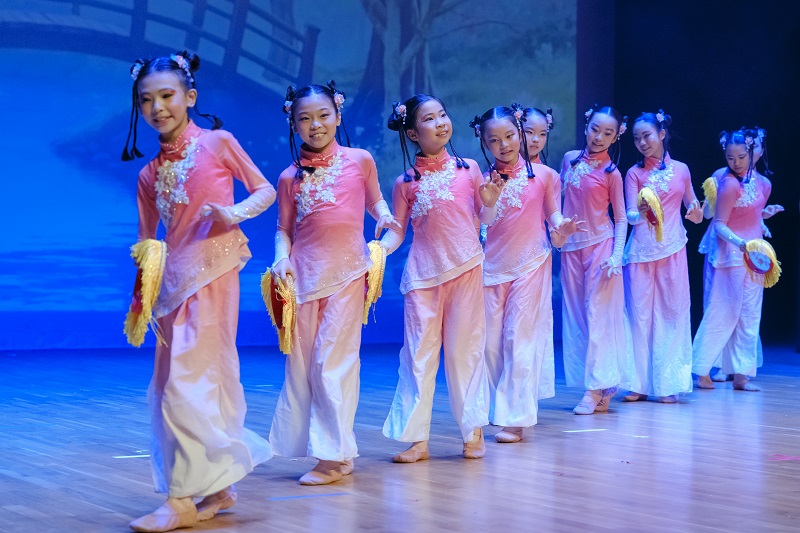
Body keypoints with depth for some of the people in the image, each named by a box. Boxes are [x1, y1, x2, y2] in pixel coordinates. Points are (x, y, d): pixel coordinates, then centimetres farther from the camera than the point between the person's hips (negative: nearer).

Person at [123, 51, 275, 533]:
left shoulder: (217, 143, 0)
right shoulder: (149, 173, 13)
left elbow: (266, 189, 5)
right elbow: (147, 240, 15)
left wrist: (235, 213, -13)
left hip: (214, 269, -6)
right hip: (174, 277, 6)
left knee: (188, 379, -12)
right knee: (208, 376, 9)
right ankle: (217, 486, 19)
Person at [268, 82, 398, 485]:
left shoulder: (359, 160, 3)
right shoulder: (290, 177, 7)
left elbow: (374, 199, 18)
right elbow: (283, 229, 11)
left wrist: (384, 216, -1)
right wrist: (282, 258, -6)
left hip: (346, 271, -3)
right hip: (304, 273, 3)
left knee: (333, 360, -8)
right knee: (301, 363, 5)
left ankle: (334, 455, -2)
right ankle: (329, 450, 15)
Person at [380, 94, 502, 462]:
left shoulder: (468, 168, 5)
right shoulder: (406, 182, 3)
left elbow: (483, 220, 12)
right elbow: (397, 230, 5)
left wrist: (490, 201, -8)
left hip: (465, 269, 0)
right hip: (422, 273, 0)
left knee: (465, 349, 5)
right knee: (419, 353, 1)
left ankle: (473, 431, 17)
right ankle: (417, 439, 6)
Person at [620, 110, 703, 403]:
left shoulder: (681, 169, 7)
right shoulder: (634, 173, 3)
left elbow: (693, 206, 15)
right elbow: (630, 214, -7)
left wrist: (697, 213, -8)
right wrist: (640, 214, -29)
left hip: (672, 251, 1)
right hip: (641, 251, -1)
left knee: (672, 313, 2)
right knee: (639, 314, 0)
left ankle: (668, 383, 9)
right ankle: (638, 383, 7)